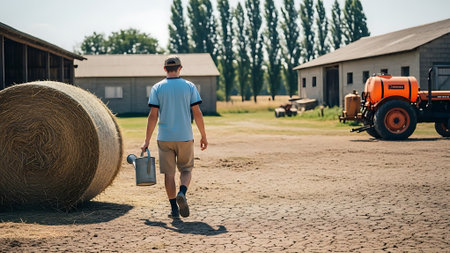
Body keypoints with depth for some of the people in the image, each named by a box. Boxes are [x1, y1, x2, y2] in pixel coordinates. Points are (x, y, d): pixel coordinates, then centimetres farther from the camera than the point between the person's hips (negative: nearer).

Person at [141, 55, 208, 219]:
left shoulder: (157, 88, 0)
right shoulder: (189, 87, 0)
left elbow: (152, 116, -4)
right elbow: (197, 114, -2)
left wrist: (147, 141, 0)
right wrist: (203, 136, 7)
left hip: (164, 138, 0)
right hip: (185, 137, 0)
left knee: (169, 173, 8)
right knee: (186, 169, 14)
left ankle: (174, 209, 8)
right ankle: (182, 193, -13)